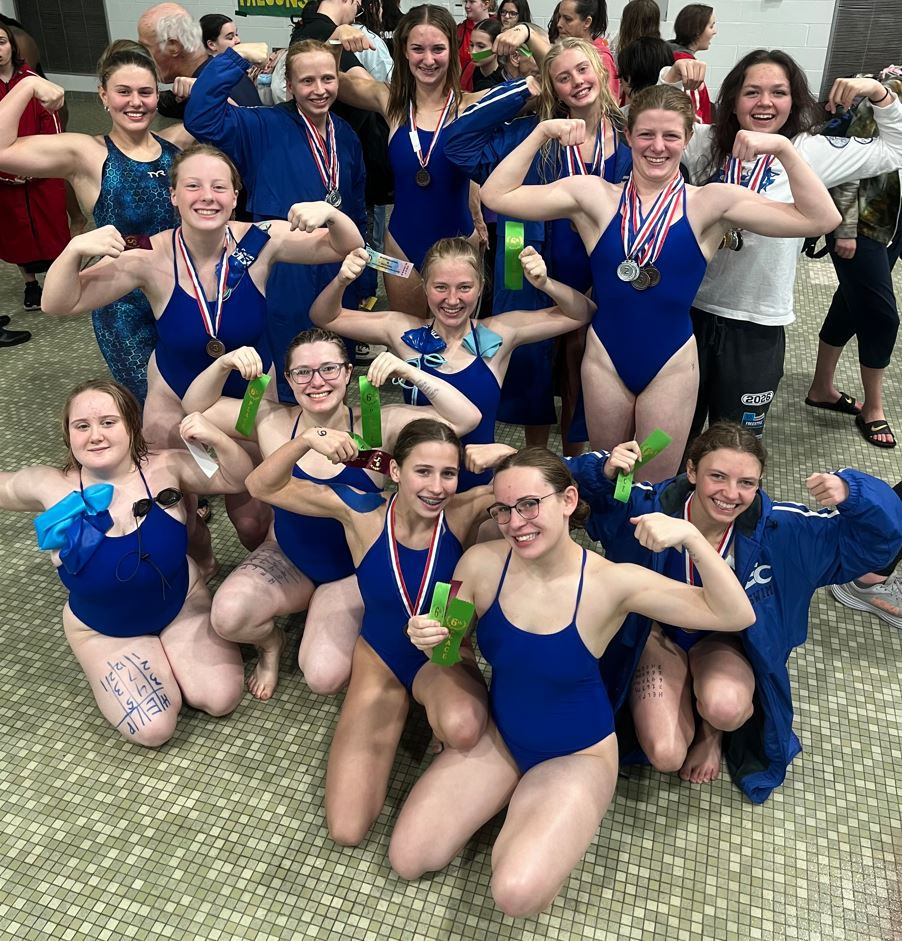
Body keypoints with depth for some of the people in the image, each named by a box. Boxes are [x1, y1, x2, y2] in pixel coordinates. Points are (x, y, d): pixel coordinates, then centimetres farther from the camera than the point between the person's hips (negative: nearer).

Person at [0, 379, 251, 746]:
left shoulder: (165, 468, -19)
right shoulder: (48, 487, -19)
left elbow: (239, 480, -14)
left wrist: (215, 438, -33)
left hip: (183, 604, 1)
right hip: (102, 631, 0)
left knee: (221, 699, -12)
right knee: (153, 729, -15)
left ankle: (168, 656, 18)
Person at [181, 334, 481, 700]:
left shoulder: (378, 425, -17)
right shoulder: (272, 422, -9)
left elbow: (467, 419, -23)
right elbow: (195, 407, -2)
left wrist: (409, 372, -34)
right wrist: (225, 364, -20)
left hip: (353, 573, -2)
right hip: (287, 560, 2)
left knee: (325, 677, -20)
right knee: (227, 614, -27)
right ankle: (270, 642, 11)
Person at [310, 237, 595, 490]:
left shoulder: (499, 334, -5)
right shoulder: (405, 333, -4)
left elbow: (582, 314, 2)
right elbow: (324, 318, 5)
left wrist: (545, 284, -15)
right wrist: (342, 281, -14)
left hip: (482, 485, 0)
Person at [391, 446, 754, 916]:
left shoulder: (612, 582, -23)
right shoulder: (481, 563, -17)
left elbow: (735, 616, -23)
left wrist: (690, 537, -38)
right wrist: (429, 639, -25)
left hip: (577, 754, -3)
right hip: (498, 736, 4)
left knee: (517, 893, -23)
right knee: (407, 860, 0)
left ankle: (540, 825, 11)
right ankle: (516, 799, 20)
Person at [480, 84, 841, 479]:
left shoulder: (711, 204, -5)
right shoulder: (594, 196, -4)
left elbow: (820, 219, -9)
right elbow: (496, 196, -7)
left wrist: (783, 148, -17)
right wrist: (541, 132, -10)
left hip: (673, 364, 0)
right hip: (604, 359, 1)